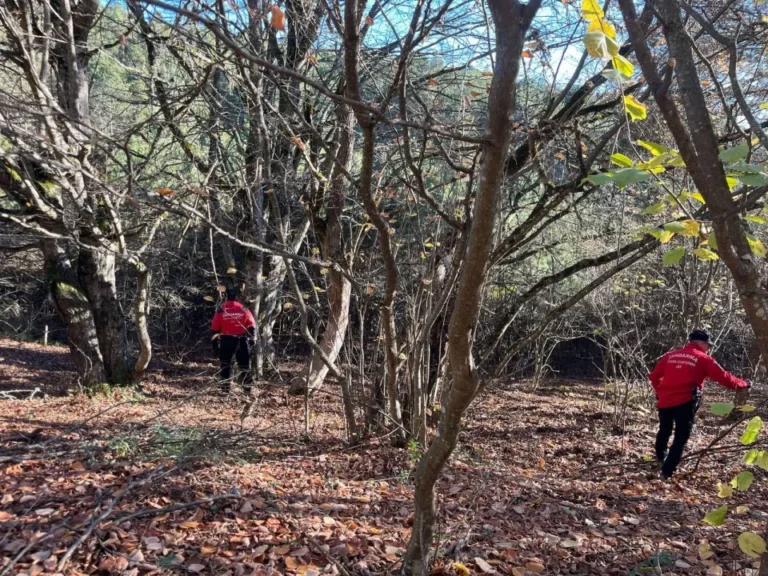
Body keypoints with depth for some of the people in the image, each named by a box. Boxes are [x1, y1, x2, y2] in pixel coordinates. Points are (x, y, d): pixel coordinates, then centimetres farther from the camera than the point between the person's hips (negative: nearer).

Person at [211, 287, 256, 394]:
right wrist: (251, 338, 9)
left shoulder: (221, 310, -2)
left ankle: (225, 388, 11)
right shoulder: (243, 309, -1)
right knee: (244, 364, 6)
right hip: (241, 340, 0)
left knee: (225, 364, 12)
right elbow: (252, 326, 0)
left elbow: (215, 328, 0)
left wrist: (215, 341, 8)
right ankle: (247, 389, 3)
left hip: (226, 340, 0)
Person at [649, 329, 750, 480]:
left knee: (665, 430, 27)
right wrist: (744, 384, 16)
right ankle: (667, 471, 4)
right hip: (685, 402, -5)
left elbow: (654, 376, 15)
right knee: (681, 437, 6)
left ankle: (660, 457, 44)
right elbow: (724, 378, 1)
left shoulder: (670, 355, 14)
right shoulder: (703, 359, 2)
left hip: (665, 401, 5)